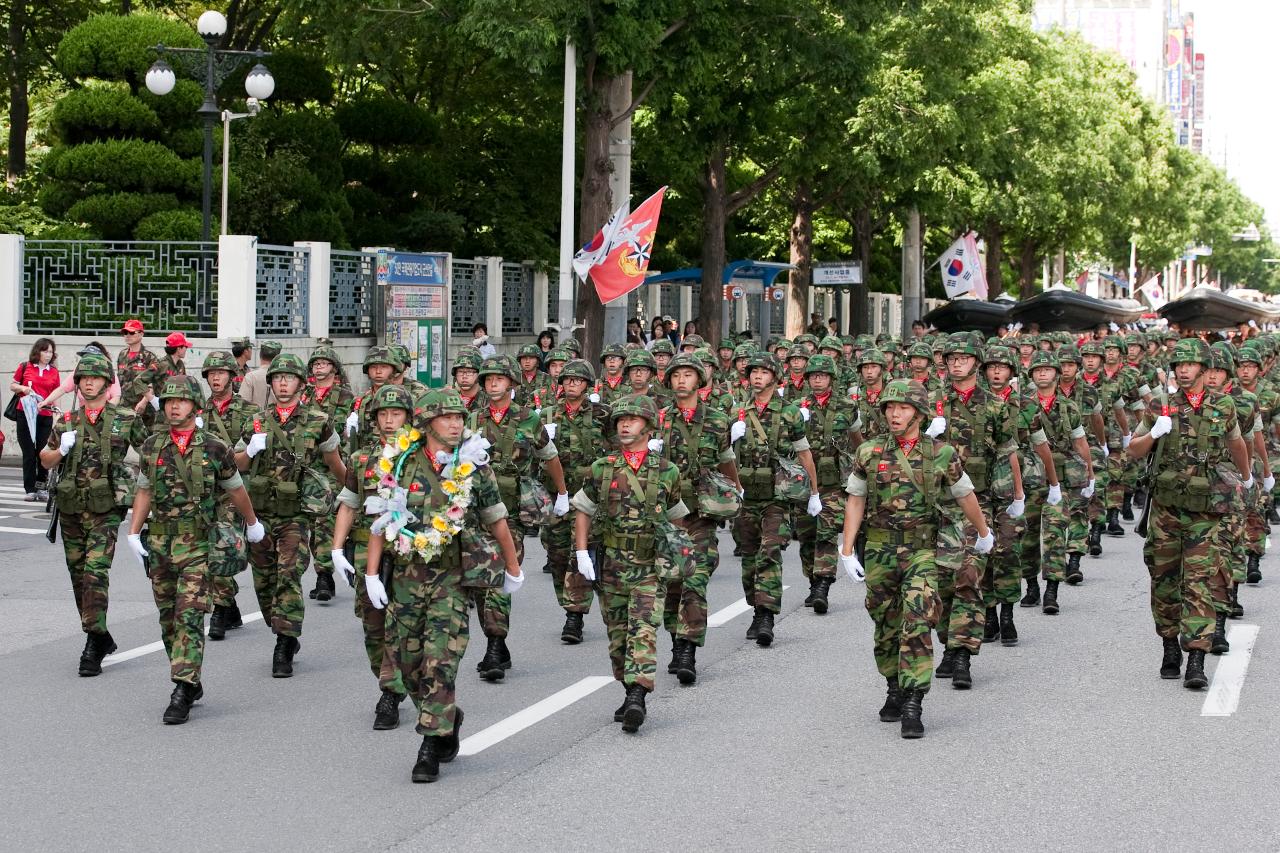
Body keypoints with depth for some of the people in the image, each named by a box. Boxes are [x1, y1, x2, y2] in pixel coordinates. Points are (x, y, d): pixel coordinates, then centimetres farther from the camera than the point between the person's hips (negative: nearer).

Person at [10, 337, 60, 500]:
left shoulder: (54, 372, 9)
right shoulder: (25, 367, 5)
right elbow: (12, 386, 11)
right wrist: (23, 388, -9)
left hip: (45, 416, 1)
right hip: (25, 414, -1)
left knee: (43, 453, -2)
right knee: (28, 453, 1)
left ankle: (41, 487, 9)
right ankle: (30, 489, 4)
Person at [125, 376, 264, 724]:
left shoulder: (214, 447, -3)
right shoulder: (152, 446, 6)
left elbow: (236, 489, 10)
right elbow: (144, 491, 15)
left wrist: (252, 523, 22)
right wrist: (134, 532, 7)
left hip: (198, 542, -4)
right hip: (160, 541, 4)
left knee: (190, 615, -12)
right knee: (168, 617, 10)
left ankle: (182, 692, -14)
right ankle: (191, 683, 23)